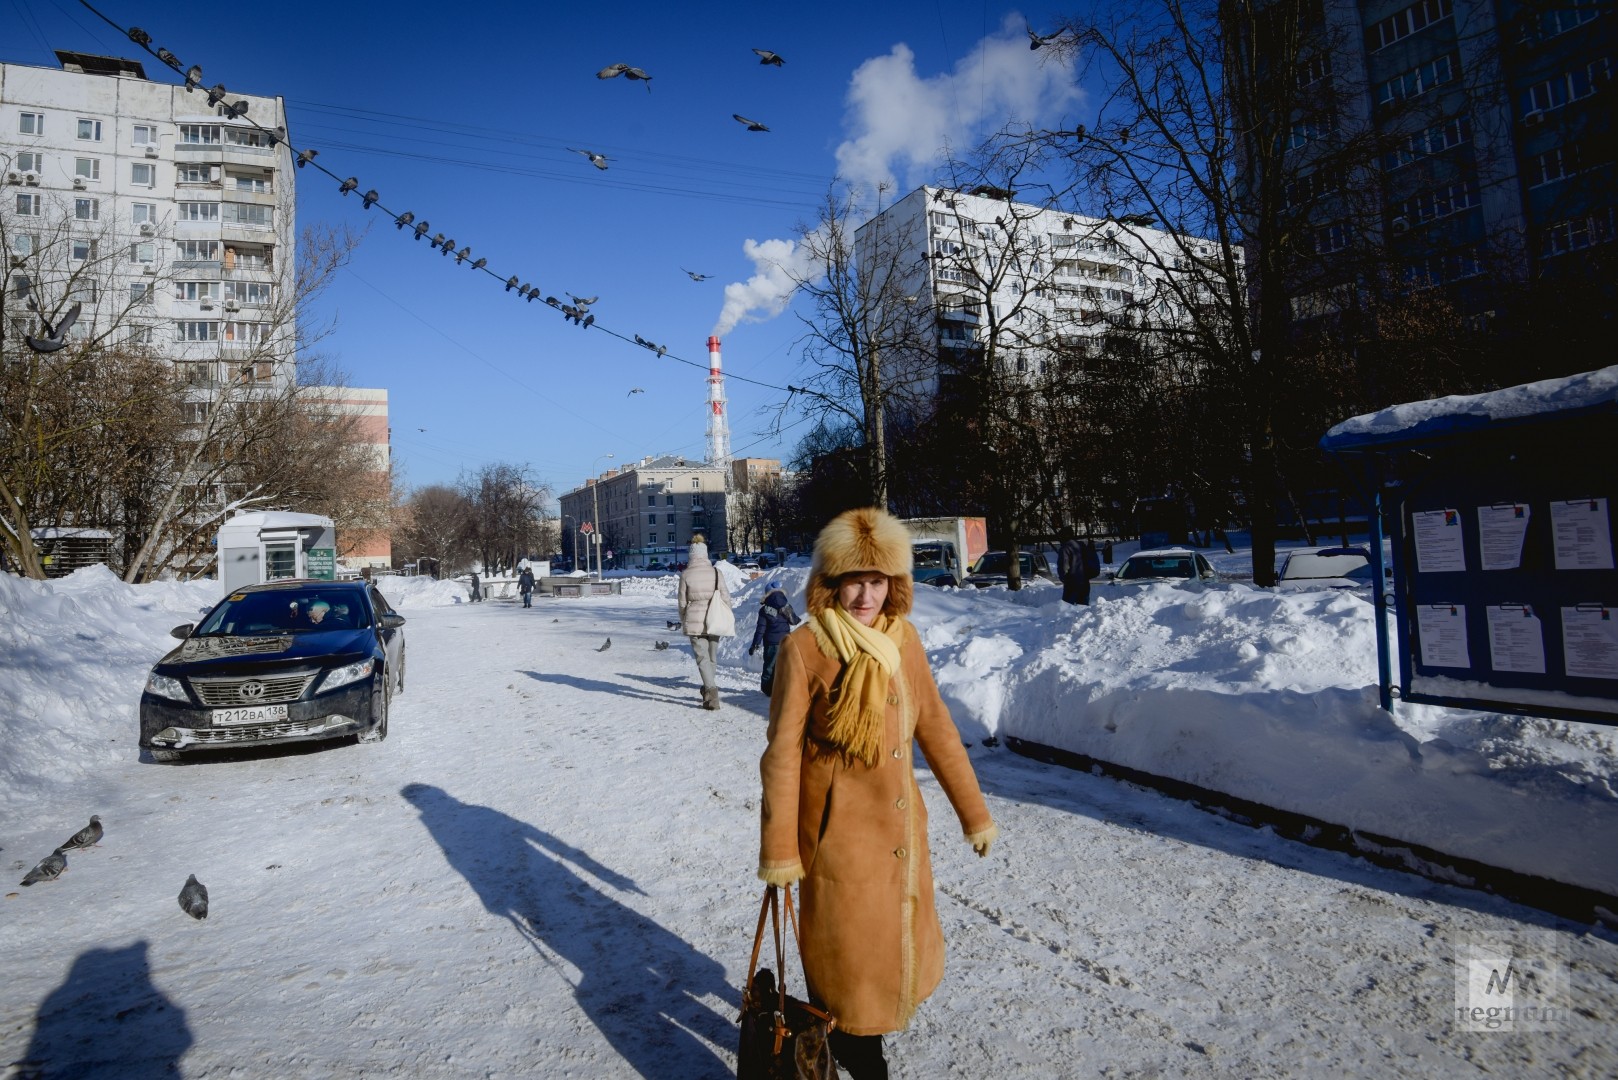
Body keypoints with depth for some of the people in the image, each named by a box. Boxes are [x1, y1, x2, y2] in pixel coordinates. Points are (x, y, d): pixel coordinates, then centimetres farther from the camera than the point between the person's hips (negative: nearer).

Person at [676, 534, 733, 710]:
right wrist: (729, 620, 10)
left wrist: (683, 621, 14)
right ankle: (708, 689, 32)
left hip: (694, 621, -2)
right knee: (712, 656, 18)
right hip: (714, 621, 2)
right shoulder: (716, 572, -3)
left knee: (702, 657, 0)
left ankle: (711, 691, -15)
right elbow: (725, 597, 0)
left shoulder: (685, 574, -6)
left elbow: (682, 601, 0)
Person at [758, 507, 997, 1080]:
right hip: (838, 825, -5)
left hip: (900, 822, 6)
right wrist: (778, 849, -11)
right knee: (843, 943, 9)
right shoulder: (804, 648, -15)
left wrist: (973, 812, 10)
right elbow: (782, 752, -12)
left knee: (897, 933, 20)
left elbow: (936, 728, 6)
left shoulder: (903, 639, 0)